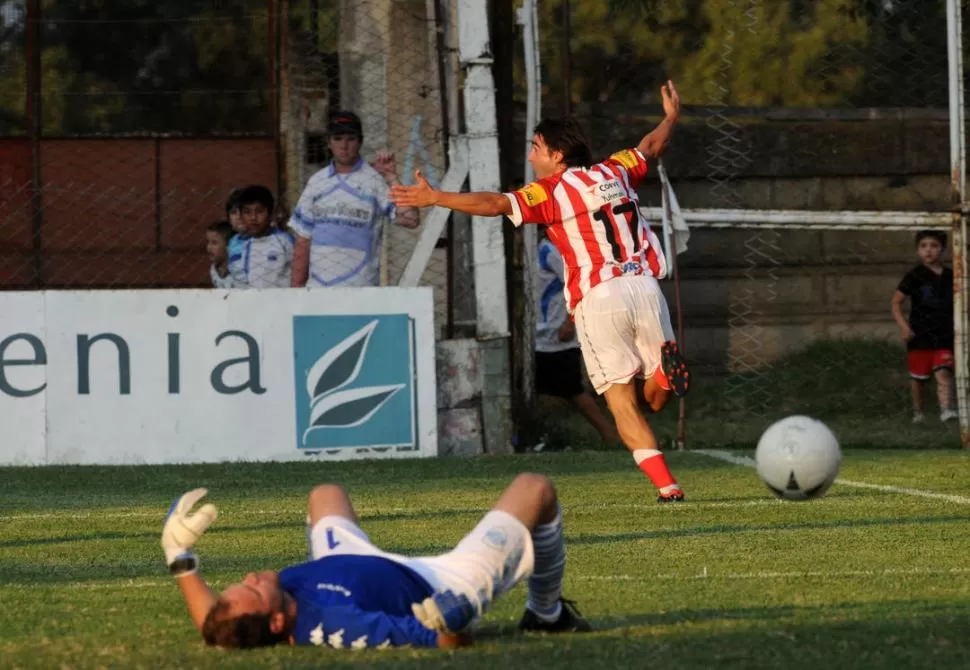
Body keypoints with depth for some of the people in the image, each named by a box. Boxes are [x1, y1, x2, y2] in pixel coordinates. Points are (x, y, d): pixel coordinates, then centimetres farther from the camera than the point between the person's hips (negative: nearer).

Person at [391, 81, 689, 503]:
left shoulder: (551, 191, -1)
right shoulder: (614, 171, 16)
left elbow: (495, 204, -13)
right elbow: (652, 146, 35)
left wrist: (434, 198, -11)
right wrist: (671, 117, 55)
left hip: (598, 298, -5)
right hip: (643, 284, 5)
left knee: (622, 403, 1)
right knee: (656, 399, 12)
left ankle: (666, 486, -11)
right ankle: (665, 368, -22)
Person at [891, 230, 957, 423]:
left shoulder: (950, 277, 4)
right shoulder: (915, 276, -5)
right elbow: (896, 302, -2)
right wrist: (903, 326, -14)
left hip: (945, 335, 1)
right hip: (920, 334, -1)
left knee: (944, 372, -16)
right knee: (918, 376, 10)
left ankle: (946, 408, -27)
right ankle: (917, 411, 29)